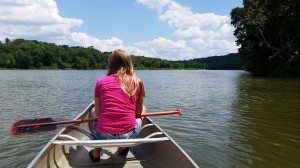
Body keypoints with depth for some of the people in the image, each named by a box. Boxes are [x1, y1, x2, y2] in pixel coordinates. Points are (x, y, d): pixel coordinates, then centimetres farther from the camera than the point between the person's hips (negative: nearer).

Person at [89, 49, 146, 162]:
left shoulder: (101, 82, 3)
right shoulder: (137, 82, 3)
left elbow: (97, 113, 6)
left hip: (103, 136, 2)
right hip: (128, 134, -1)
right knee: (143, 109, 27)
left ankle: (96, 153, 23)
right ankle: (123, 147, 24)